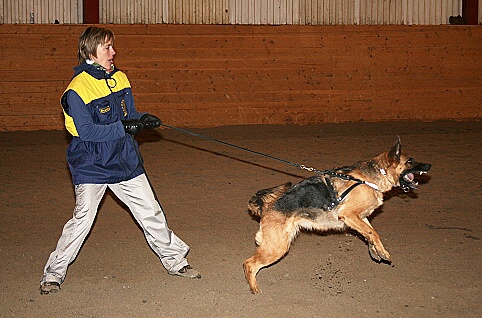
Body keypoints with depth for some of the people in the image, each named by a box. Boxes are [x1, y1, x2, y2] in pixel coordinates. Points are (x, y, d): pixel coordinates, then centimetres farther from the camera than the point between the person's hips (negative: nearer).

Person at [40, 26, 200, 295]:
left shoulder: (120, 78, 5)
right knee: (82, 219, -8)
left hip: (125, 161, 6)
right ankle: (54, 273, 9)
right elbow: (86, 131, -20)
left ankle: (175, 260, 24)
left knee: (151, 212, 9)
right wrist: (124, 127, -23)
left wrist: (143, 119, -9)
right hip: (91, 164, -6)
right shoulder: (78, 88, -15)